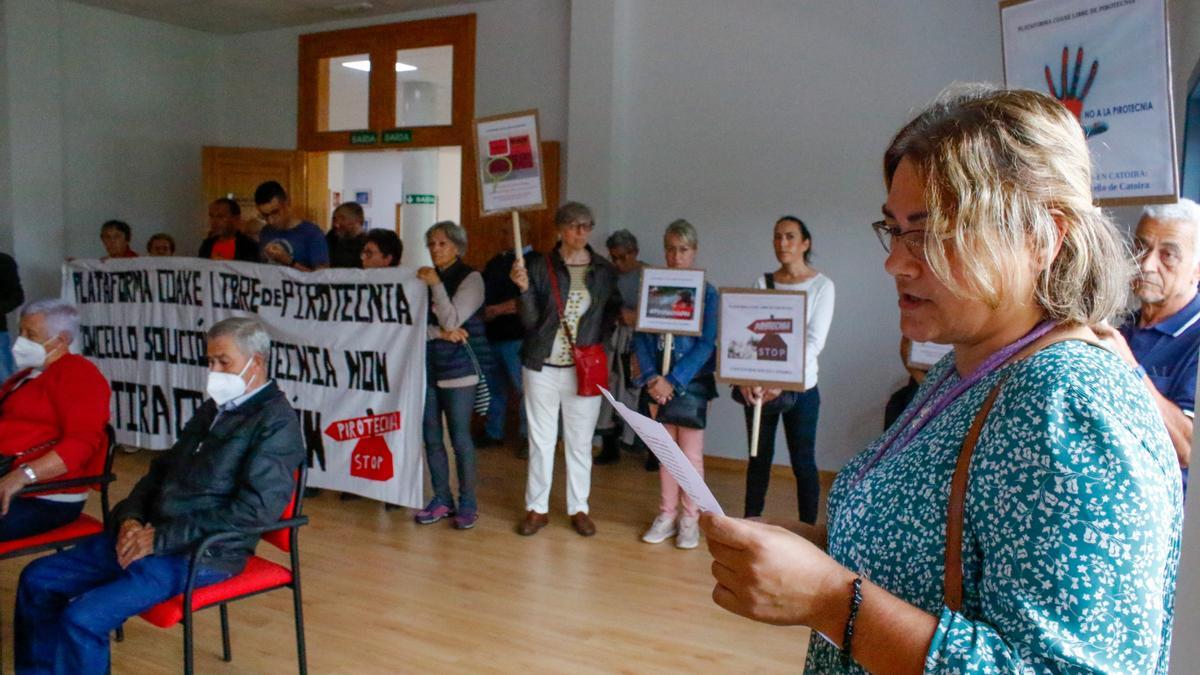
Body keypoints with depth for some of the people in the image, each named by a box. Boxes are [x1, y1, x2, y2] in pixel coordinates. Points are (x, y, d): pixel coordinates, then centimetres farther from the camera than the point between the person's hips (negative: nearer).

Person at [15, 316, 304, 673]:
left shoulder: (277, 422, -13)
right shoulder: (214, 409, 15)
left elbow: (254, 509, -21)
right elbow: (162, 469, 21)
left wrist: (161, 538, -18)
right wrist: (131, 518, 0)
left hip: (204, 553, -9)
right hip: (147, 535, 9)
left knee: (82, 617, -21)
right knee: (38, 579, 7)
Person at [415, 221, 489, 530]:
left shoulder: (470, 278, -3)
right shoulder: (423, 278, 10)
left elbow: (452, 320, -13)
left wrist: (436, 285, -12)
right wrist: (441, 333, -11)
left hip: (459, 368, -5)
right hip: (427, 365, 5)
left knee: (460, 438, -4)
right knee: (431, 437, 8)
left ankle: (467, 504, 8)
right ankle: (441, 500, 21)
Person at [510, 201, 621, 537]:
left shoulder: (605, 270, 3)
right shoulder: (540, 267, -2)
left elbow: (614, 311, 13)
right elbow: (530, 321, -5)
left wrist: (596, 337, -4)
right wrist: (524, 288, -21)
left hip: (585, 368, 1)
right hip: (542, 366, -1)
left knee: (580, 440, 9)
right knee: (541, 438, 7)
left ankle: (579, 508, 22)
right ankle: (537, 508, 20)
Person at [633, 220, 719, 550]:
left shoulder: (706, 292, -5)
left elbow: (706, 344, -11)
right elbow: (640, 337, 1)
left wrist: (674, 381, -16)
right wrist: (651, 378, -11)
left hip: (692, 381, -3)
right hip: (658, 382, 3)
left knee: (691, 454, 4)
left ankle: (690, 519, 18)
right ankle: (667, 514, 24)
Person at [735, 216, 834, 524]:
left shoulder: (822, 286, -3)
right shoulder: (762, 283, 6)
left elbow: (814, 341, -12)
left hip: (800, 386, -3)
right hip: (758, 386, 3)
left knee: (803, 461, 4)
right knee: (759, 457, 12)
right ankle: (750, 522, 23)